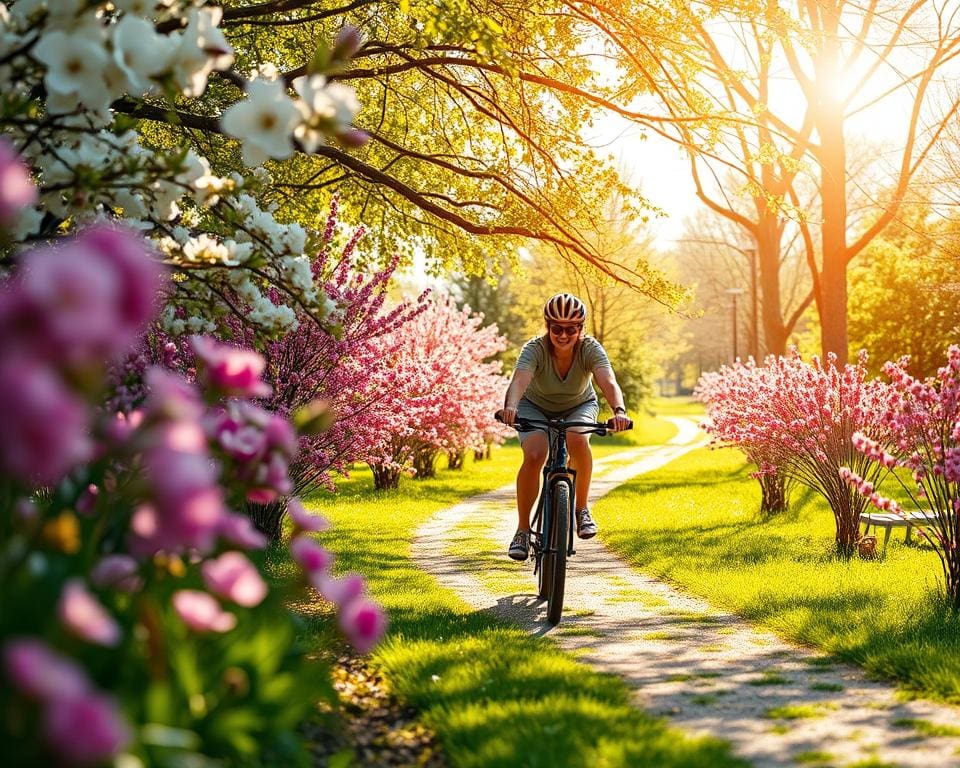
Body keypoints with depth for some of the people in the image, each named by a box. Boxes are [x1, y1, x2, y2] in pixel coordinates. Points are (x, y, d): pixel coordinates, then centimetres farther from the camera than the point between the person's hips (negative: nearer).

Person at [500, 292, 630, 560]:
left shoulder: (591, 349, -27)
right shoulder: (535, 349, -29)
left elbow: (609, 383, -43)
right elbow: (519, 381, -46)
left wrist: (619, 411, -64)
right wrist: (510, 406, -68)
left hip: (579, 406, 0)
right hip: (536, 407, 0)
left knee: (577, 440, -33)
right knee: (534, 456, -27)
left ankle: (581, 508, -11)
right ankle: (522, 530, -12)